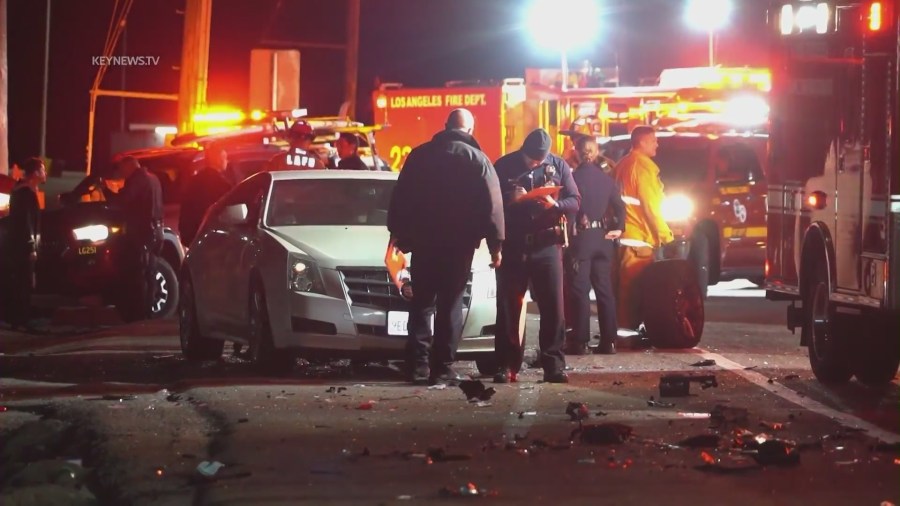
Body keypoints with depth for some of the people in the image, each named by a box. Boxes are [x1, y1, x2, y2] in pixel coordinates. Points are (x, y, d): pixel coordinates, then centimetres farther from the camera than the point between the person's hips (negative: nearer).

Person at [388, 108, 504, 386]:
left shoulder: (419, 155, 6)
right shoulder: (477, 160, -2)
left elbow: (400, 198, 8)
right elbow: (492, 205, -6)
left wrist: (398, 233, 15)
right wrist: (495, 244, -3)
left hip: (423, 240, 2)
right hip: (460, 243, -2)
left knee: (421, 303, 9)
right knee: (450, 305, 0)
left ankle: (419, 365, 1)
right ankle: (442, 367, -4)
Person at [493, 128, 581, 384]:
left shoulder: (558, 166, 4)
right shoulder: (504, 166, 2)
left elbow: (574, 201, 3)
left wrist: (555, 205, -17)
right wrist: (509, 200, -17)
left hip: (547, 244, 0)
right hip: (512, 245, 0)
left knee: (553, 305, -4)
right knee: (508, 305, 1)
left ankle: (553, 364, -2)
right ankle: (506, 365, 6)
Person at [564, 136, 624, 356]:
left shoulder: (574, 178, -9)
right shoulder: (606, 179, 8)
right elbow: (620, 206, 8)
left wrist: (568, 234, -8)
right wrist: (618, 229, 11)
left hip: (581, 238, -5)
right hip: (603, 238, 5)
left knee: (579, 290, -3)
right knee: (604, 289, 8)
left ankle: (580, 341, -5)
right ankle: (608, 340, 8)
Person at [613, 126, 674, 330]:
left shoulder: (622, 165, 17)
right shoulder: (643, 165, -11)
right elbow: (651, 204, -14)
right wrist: (665, 235, -8)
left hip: (621, 235, 9)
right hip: (638, 237, -9)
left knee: (623, 288, 10)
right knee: (636, 288, -9)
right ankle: (631, 330, -12)